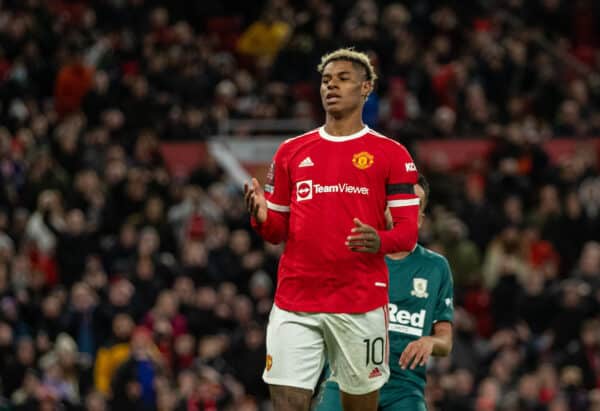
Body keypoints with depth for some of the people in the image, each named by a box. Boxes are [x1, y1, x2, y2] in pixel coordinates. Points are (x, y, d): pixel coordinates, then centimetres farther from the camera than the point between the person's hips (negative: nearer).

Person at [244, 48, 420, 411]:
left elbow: (408, 232, -1)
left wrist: (379, 241, -23)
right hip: (294, 302, 2)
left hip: (361, 305, -2)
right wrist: (262, 217, -7)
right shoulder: (291, 152, 13)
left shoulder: (391, 154, 3)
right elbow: (279, 232, 16)